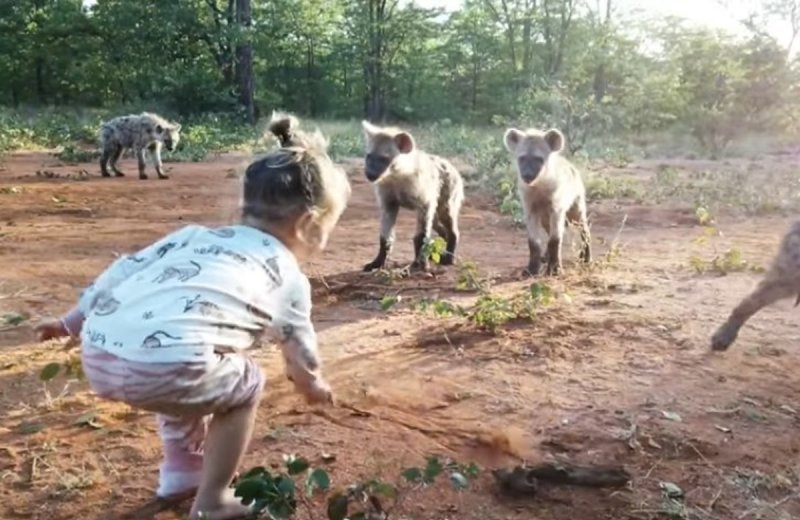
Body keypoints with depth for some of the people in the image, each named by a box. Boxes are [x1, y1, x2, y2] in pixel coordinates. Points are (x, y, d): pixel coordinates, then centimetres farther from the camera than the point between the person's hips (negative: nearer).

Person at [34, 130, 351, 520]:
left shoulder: (195, 235, 29)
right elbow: (299, 352, 28)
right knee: (244, 386, 22)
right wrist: (313, 386, 49)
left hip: (96, 353, 7)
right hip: (162, 365, -7)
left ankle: (182, 472, 48)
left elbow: (125, 270, 27)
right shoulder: (288, 276, 17)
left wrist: (74, 321, 37)